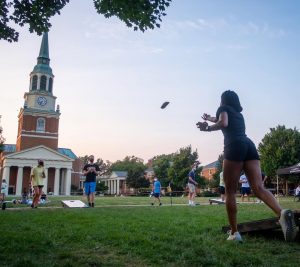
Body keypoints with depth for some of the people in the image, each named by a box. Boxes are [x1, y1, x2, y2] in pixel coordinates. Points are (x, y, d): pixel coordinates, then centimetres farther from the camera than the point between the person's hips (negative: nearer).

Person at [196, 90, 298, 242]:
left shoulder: (224, 108, 14)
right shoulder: (238, 113, 35)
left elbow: (223, 123, -9)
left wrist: (208, 128, 6)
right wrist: (209, 118, 73)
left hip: (235, 147, -6)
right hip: (249, 145, 6)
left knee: (230, 191, 0)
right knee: (258, 188, -9)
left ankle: (234, 233, -3)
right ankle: (282, 213, -36)